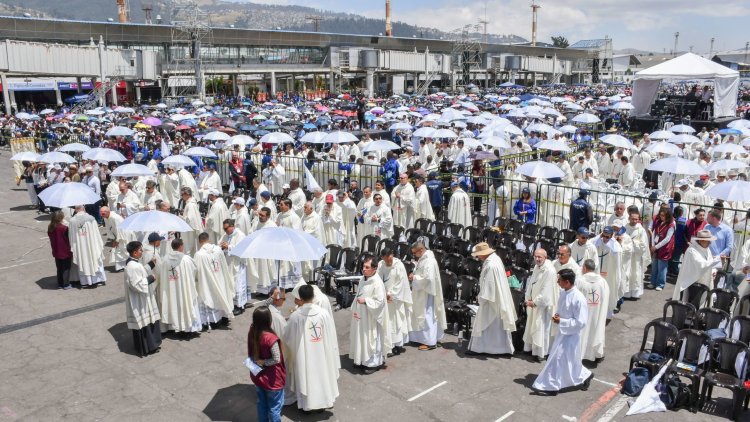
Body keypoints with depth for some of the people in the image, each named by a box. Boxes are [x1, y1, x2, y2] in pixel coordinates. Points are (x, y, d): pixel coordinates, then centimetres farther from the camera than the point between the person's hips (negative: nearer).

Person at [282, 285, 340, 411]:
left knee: (306, 375, 17)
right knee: (321, 374, 21)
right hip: (321, 354, 2)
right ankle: (323, 399, 36)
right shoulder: (324, 313, -16)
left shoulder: (295, 316, -19)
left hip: (303, 355, -1)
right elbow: (331, 338, -8)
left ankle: (307, 402, 31)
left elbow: (286, 337, -6)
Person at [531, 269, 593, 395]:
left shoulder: (578, 298, -25)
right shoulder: (563, 292, -1)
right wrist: (557, 316, -4)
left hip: (571, 335, -8)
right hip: (562, 332, 8)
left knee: (558, 359, -2)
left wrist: (561, 321, -22)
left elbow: (581, 323, -24)